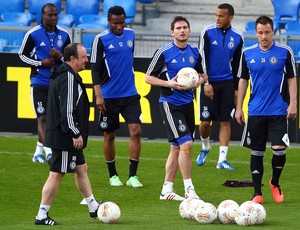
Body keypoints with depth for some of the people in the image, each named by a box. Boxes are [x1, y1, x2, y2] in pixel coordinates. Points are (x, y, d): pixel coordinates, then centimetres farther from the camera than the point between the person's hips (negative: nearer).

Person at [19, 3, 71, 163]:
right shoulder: (33, 34, -8)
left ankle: (38, 151, 23)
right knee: (43, 117, -13)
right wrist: (41, 63, -12)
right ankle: (48, 151, -20)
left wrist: (61, 57, -10)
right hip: (39, 82, -5)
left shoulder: (64, 35, 4)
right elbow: (22, 54, 0)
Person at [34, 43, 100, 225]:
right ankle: (42, 216, -3)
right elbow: (67, 111, -24)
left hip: (68, 137, 11)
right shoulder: (68, 78, -19)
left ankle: (94, 208, 30)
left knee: (81, 169, 19)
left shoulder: (66, 75, 15)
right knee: (57, 174, -7)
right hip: (64, 137, -11)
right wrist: (75, 134, -21)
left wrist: (77, 133, 25)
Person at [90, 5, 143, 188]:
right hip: (109, 96, -3)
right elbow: (95, 68, -9)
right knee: (109, 135, 6)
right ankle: (113, 176, 21)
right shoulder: (101, 39, -8)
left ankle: (133, 176, -5)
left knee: (136, 131, -9)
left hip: (130, 94, 3)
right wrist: (98, 95, -16)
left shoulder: (130, 34, 7)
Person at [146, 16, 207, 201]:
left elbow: (203, 75, 20)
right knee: (186, 144, -15)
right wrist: (169, 84, -18)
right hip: (170, 103, -6)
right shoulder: (164, 52, -8)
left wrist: (199, 80, -3)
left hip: (188, 103, 6)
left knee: (176, 148, 10)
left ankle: (167, 189, 18)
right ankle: (189, 189, -8)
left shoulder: (194, 52, 7)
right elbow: (149, 78, -4)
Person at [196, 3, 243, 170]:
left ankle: (222, 159, 2)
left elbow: (237, 65, 10)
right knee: (205, 121, -2)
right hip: (209, 83, -2)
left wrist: (236, 89, 8)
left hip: (227, 84, 2)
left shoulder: (237, 37, 3)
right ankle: (205, 147, 27)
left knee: (225, 121, -1)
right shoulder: (208, 32, -4)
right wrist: (206, 83, -12)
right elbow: (202, 59, -6)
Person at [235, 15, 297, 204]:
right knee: (257, 151, 4)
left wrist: (293, 104, -5)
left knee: (279, 149, -10)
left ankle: (275, 183, 17)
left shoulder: (285, 52, -1)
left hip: (278, 111, -2)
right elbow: (243, 81, 11)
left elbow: (292, 79, 4)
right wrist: (239, 108, 8)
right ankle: (257, 193, 11)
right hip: (255, 111, 2)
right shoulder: (248, 54, 5)